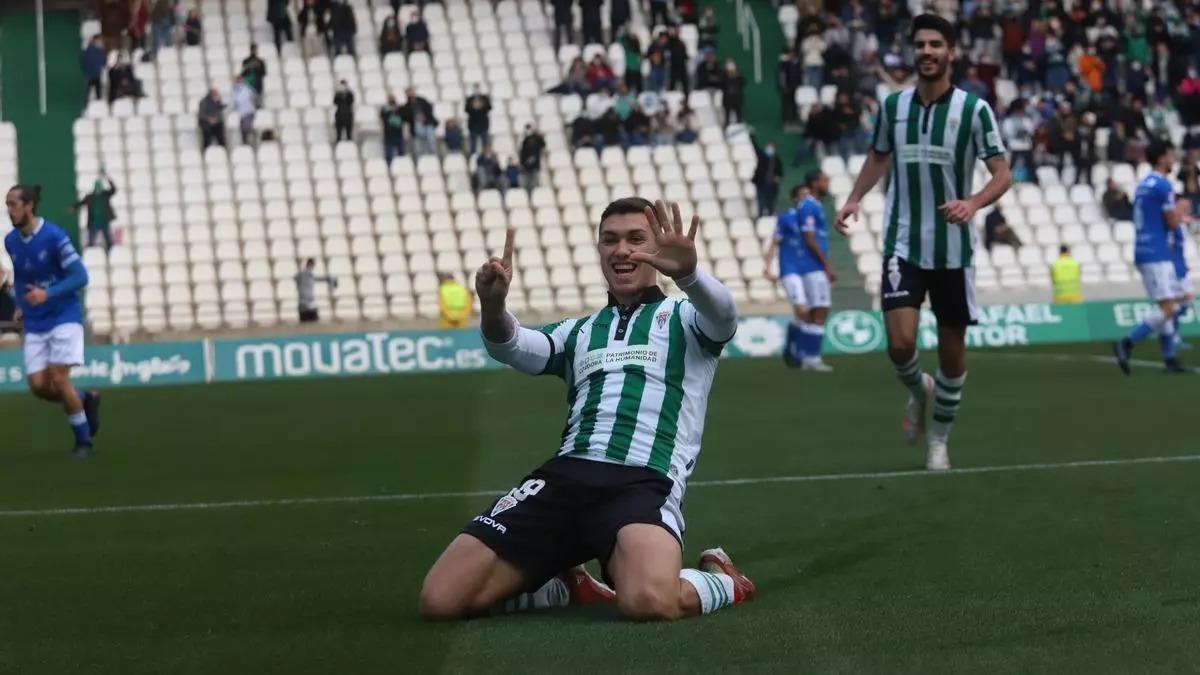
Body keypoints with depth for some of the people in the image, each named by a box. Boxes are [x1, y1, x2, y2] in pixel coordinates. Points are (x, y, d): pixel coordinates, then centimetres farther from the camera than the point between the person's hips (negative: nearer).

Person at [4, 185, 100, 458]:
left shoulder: (54, 236, -15)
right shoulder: (10, 241, 3)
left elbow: (80, 276, -16)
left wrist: (48, 294, -28)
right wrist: (21, 306, 8)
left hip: (64, 318, -6)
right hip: (34, 325, 6)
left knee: (58, 379, -13)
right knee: (38, 385, -5)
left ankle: (83, 440, 5)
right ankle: (86, 400, 22)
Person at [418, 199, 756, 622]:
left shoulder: (682, 317, 15)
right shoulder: (580, 331, 25)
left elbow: (722, 317, -10)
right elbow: (511, 348, 5)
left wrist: (686, 272, -34)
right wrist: (492, 305, -20)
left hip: (645, 483, -4)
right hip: (564, 477, 4)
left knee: (647, 601, -38)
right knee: (440, 600, -11)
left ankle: (722, 582, 0)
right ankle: (566, 586, 17)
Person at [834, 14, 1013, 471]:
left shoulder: (974, 109, -7)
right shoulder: (892, 105, 3)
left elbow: (1002, 174, -8)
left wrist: (973, 203, -28)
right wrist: (854, 200, 6)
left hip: (953, 249, -1)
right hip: (903, 245, 1)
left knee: (952, 350, 6)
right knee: (900, 343, -14)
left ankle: (940, 439, 26)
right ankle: (918, 392, 21)